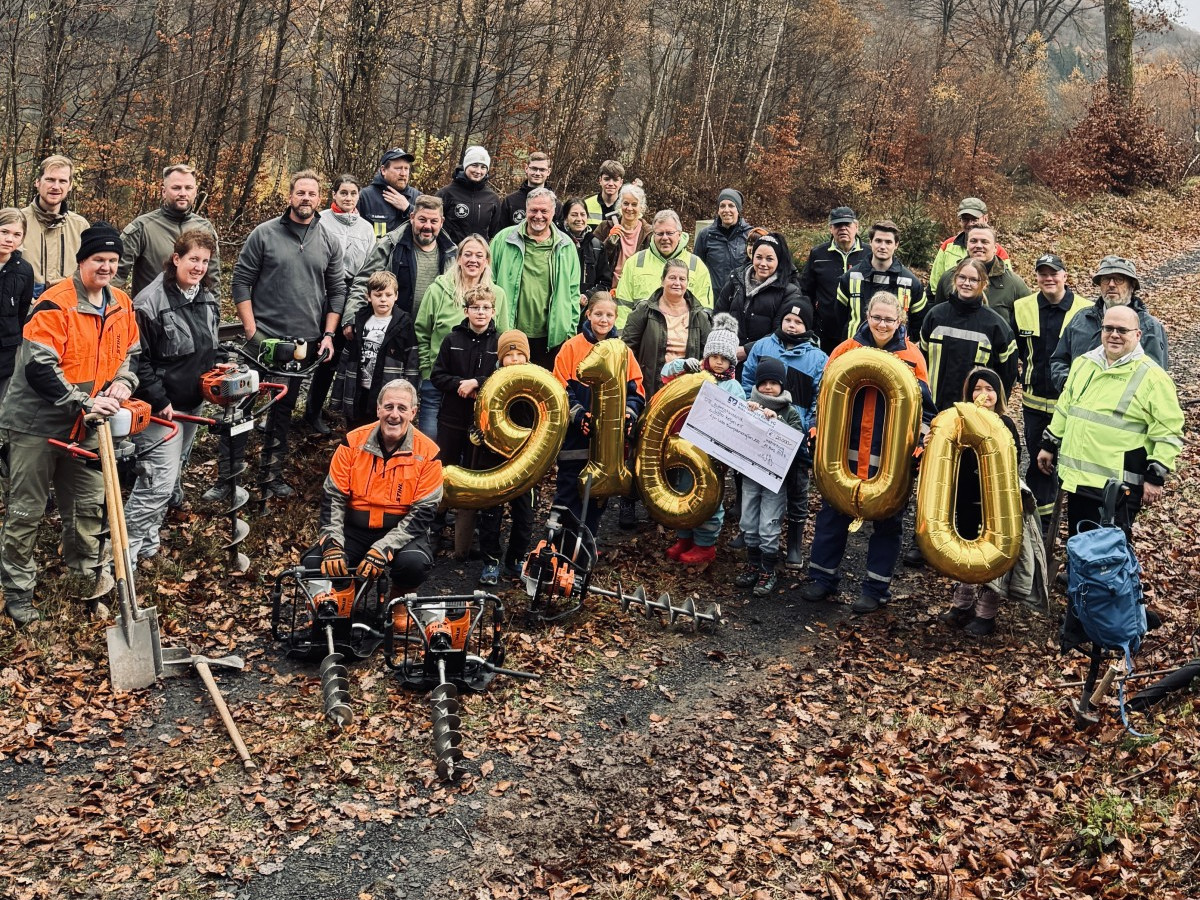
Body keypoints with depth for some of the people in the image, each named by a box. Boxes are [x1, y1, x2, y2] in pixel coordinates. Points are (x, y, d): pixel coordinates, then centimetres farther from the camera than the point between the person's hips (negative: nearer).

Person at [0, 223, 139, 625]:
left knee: (88, 503, 17)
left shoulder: (121, 304, 3)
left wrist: (123, 381, -5)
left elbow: (131, 352, 16)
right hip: (37, 424, -6)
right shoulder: (55, 305, -19)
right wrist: (84, 402, -29)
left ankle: (86, 569, 37)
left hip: (84, 425, 6)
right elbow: (38, 368, -25)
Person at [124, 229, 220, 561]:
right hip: (162, 407, -9)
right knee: (160, 479, -13)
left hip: (193, 402, 9)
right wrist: (159, 401, -19)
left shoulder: (207, 298, 7)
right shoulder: (151, 301, -19)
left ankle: (148, 533, 35)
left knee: (175, 468, 19)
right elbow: (138, 360, -18)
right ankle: (128, 547, -4)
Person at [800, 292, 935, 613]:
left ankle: (876, 588, 20)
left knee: (887, 519, 8)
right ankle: (822, 578, 23)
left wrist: (918, 443, -10)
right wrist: (822, 431, -3)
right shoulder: (847, 349, -1)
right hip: (845, 450, 1)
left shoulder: (911, 356, -2)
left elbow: (924, 406, 1)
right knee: (833, 512, 10)